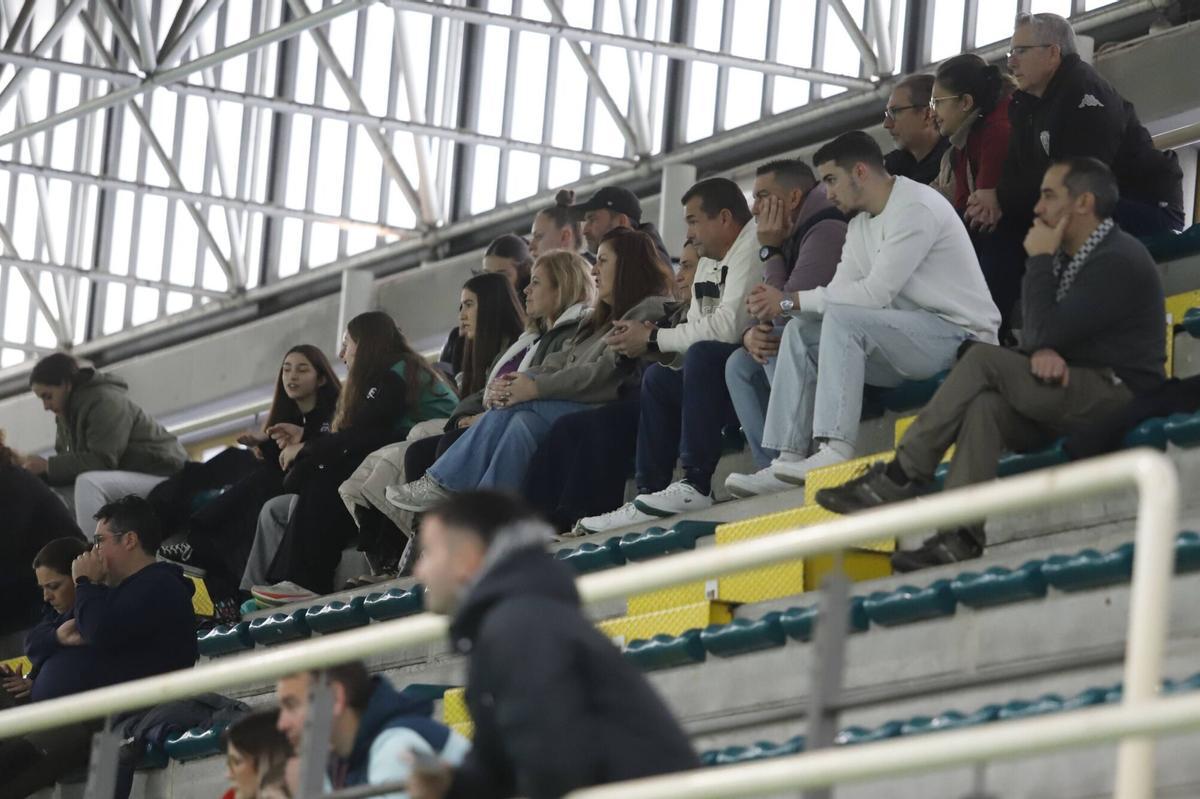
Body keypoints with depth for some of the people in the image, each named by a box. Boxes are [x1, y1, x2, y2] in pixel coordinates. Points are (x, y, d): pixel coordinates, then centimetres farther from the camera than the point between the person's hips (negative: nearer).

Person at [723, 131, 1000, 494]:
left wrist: (793, 300, -17)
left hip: (960, 334, -9)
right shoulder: (861, 226, 17)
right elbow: (839, 290, 9)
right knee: (800, 332, -1)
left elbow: (875, 293, -22)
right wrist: (779, 310, -9)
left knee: (843, 319, -28)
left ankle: (835, 448, -34)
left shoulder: (916, 208, -14)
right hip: (910, 335, 9)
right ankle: (789, 457, -13)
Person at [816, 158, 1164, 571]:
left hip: (1119, 394, -8)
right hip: (1071, 396, 8)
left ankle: (899, 477, -21)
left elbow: (1047, 332, -19)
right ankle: (961, 537, -35)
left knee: (983, 359, -22)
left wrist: (1040, 260, -10)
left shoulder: (1118, 261, -12)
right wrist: (1043, 352, -10)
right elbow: (1036, 336, 15)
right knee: (986, 406, -22)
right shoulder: (1070, 257, 19)